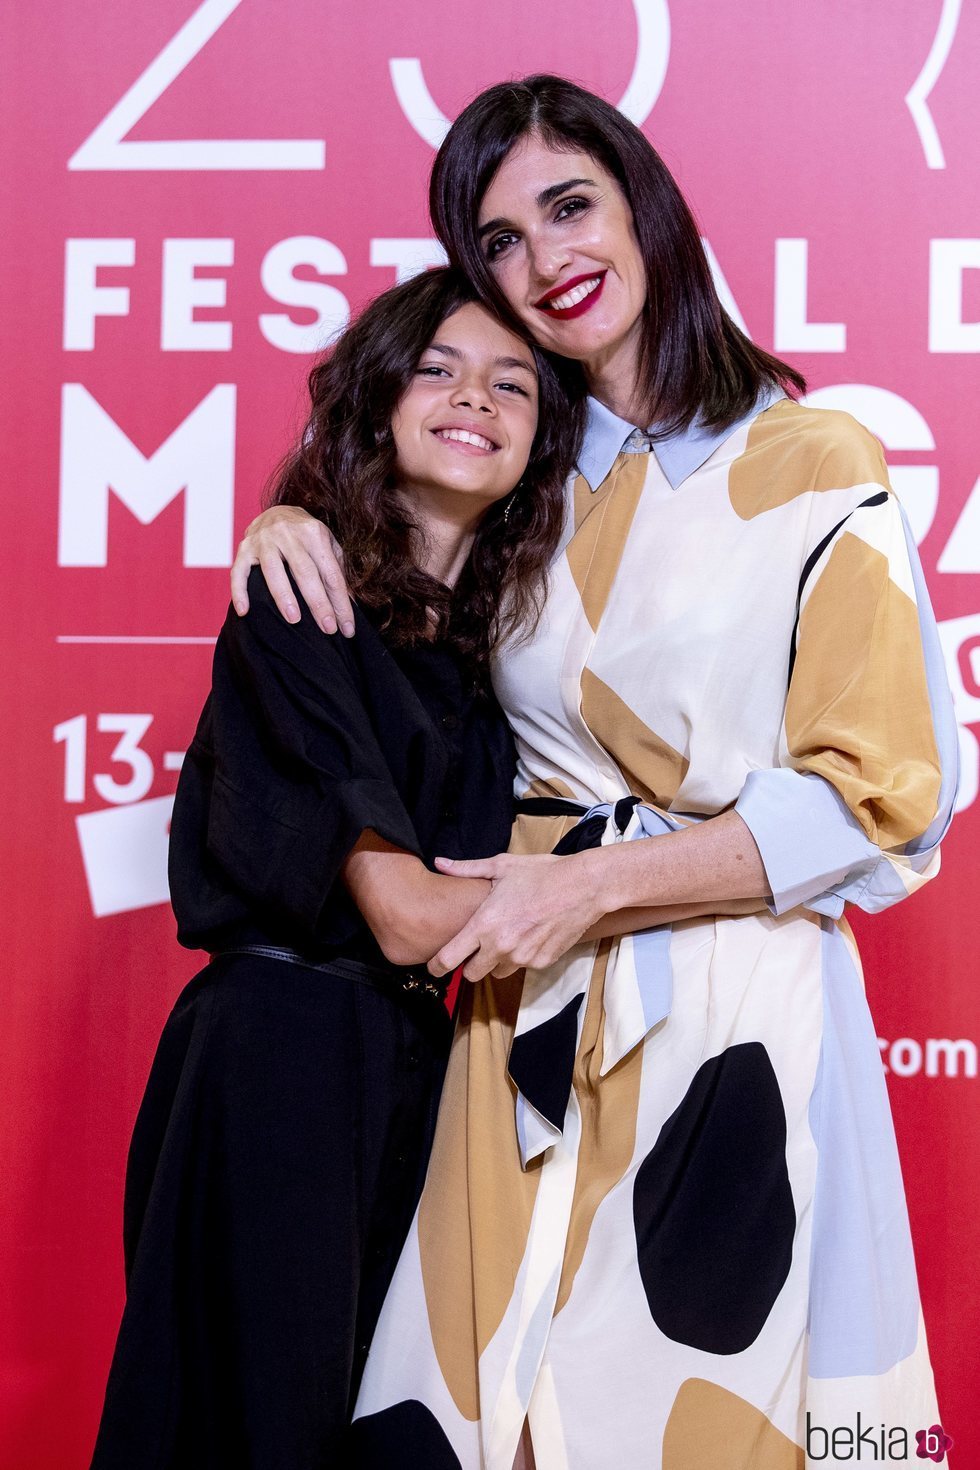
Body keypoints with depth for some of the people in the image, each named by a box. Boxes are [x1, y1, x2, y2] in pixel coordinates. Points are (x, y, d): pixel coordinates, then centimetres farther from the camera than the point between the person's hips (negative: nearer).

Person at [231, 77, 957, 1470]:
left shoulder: (812, 465, -5)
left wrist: (595, 881, -14)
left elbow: (882, 794, -9)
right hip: (533, 1000, 5)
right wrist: (298, 524, 4)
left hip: (736, 1014, -4)